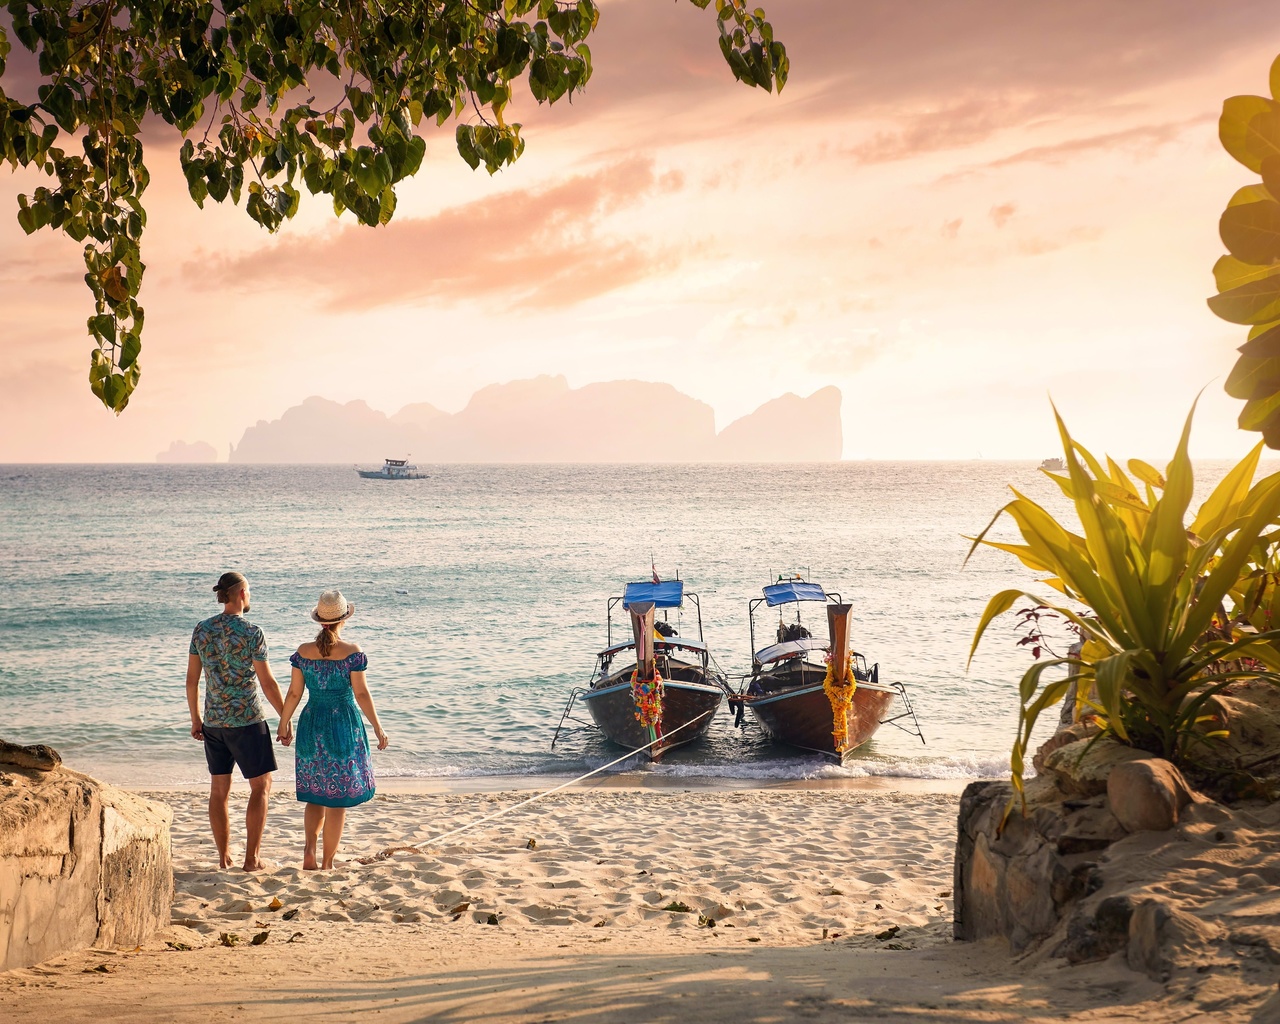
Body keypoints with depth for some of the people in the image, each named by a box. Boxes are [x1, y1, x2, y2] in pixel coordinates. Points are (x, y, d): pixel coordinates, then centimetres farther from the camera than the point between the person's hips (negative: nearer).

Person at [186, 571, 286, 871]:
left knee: (219, 788, 12)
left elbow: (192, 679, 8)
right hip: (247, 721, -5)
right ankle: (252, 858, 1)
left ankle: (224, 856, 17)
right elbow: (267, 682, -11)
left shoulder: (202, 630, 4)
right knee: (261, 786, 5)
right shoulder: (251, 632, -12)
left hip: (213, 722, 5)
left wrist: (195, 719, 18)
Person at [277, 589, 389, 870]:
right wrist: (378, 730, -2)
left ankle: (309, 847, -4)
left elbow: (294, 693, 4)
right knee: (337, 799, 5)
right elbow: (361, 694, -9)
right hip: (344, 725, -3)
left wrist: (283, 725, 18)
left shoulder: (303, 652, -1)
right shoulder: (352, 652, -10)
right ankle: (327, 863, 9)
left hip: (312, 725, 3)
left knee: (314, 795, 16)